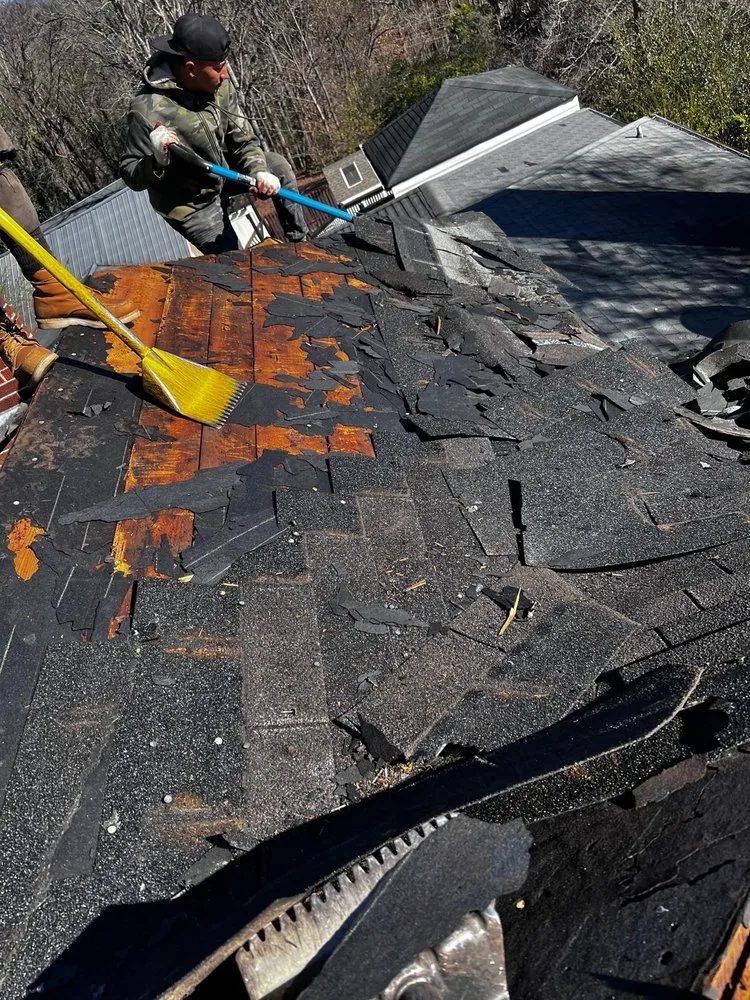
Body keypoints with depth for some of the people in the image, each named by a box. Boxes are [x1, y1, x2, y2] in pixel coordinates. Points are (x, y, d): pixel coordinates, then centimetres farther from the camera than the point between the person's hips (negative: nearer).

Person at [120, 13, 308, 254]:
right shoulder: (149, 110, -35)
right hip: (191, 205, -6)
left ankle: (300, 242, 27)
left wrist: (259, 171, -30)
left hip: (221, 172, 7)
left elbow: (243, 140, -9)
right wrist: (157, 162, -48)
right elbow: (130, 175, -26)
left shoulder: (219, 85, -17)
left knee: (279, 166, 10)